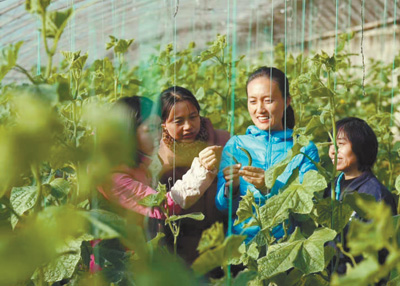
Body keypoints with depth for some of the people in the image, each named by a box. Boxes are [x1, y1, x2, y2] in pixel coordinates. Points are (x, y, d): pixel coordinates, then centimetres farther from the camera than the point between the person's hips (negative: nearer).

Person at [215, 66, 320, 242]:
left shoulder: (305, 149, 8)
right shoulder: (235, 145, 12)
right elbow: (222, 207, 8)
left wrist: (271, 188, -20)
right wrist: (231, 188, -14)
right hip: (242, 239, 0)